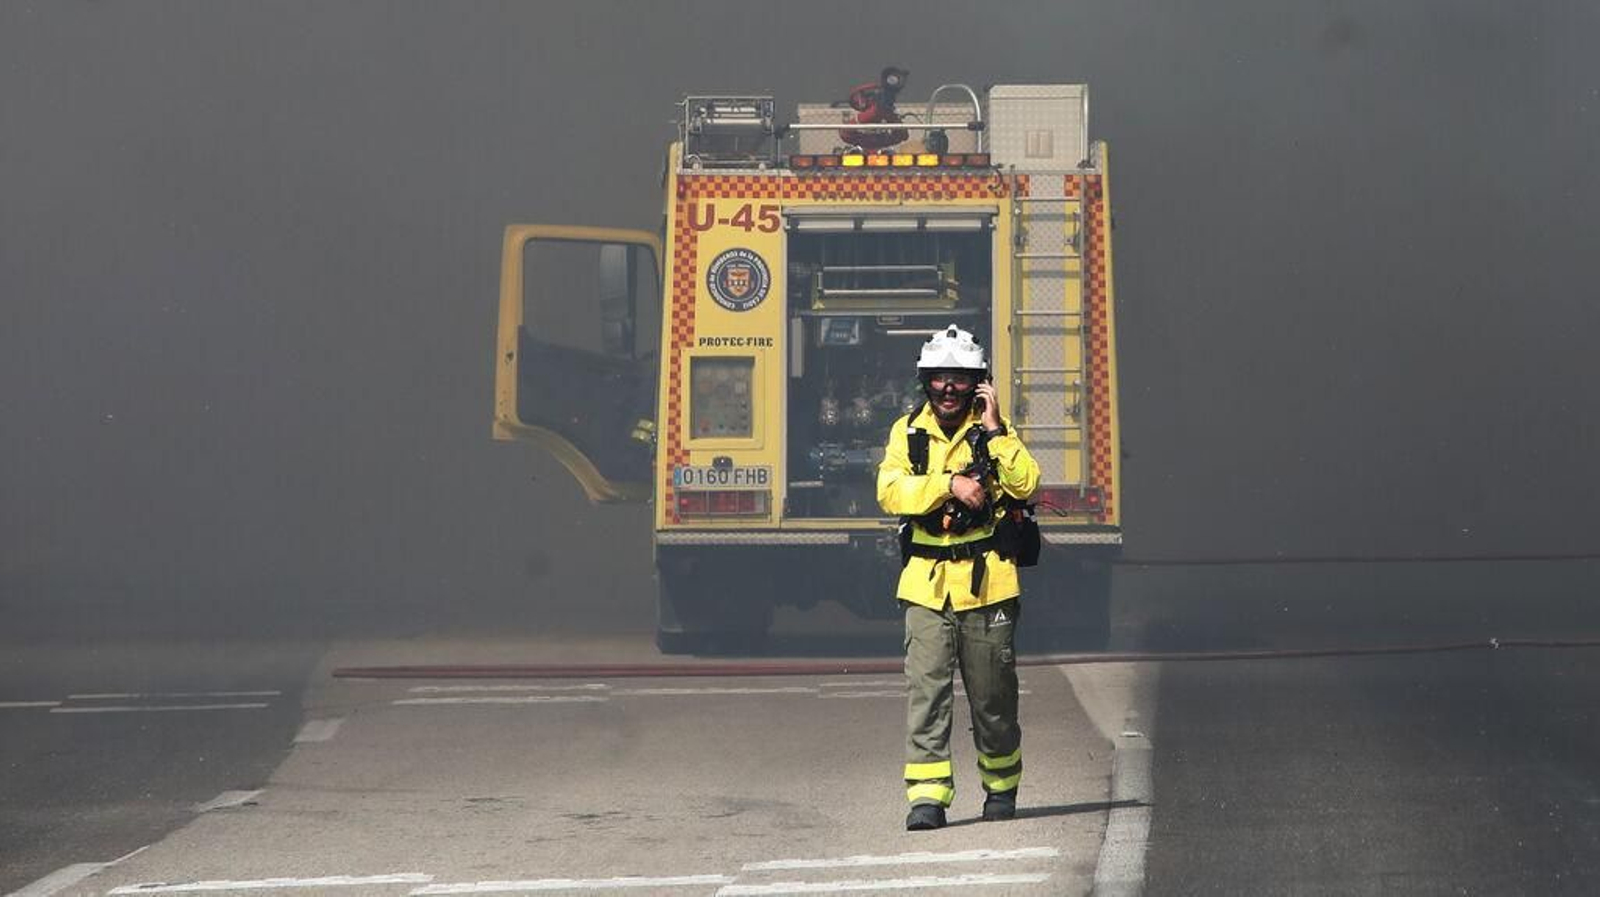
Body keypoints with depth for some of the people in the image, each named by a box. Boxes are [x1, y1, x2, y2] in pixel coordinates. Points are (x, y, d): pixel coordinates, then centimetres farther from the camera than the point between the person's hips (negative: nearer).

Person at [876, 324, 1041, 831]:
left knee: (992, 695, 8)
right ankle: (927, 795, -10)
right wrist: (950, 484, -17)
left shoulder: (994, 433, 5)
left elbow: (1025, 485, -11)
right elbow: (890, 493, -8)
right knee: (925, 690, -9)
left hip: (985, 580, 0)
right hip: (925, 582, 1)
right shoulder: (907, 432, 7)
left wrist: (993, 429, -14)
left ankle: (1001, 785, 27)